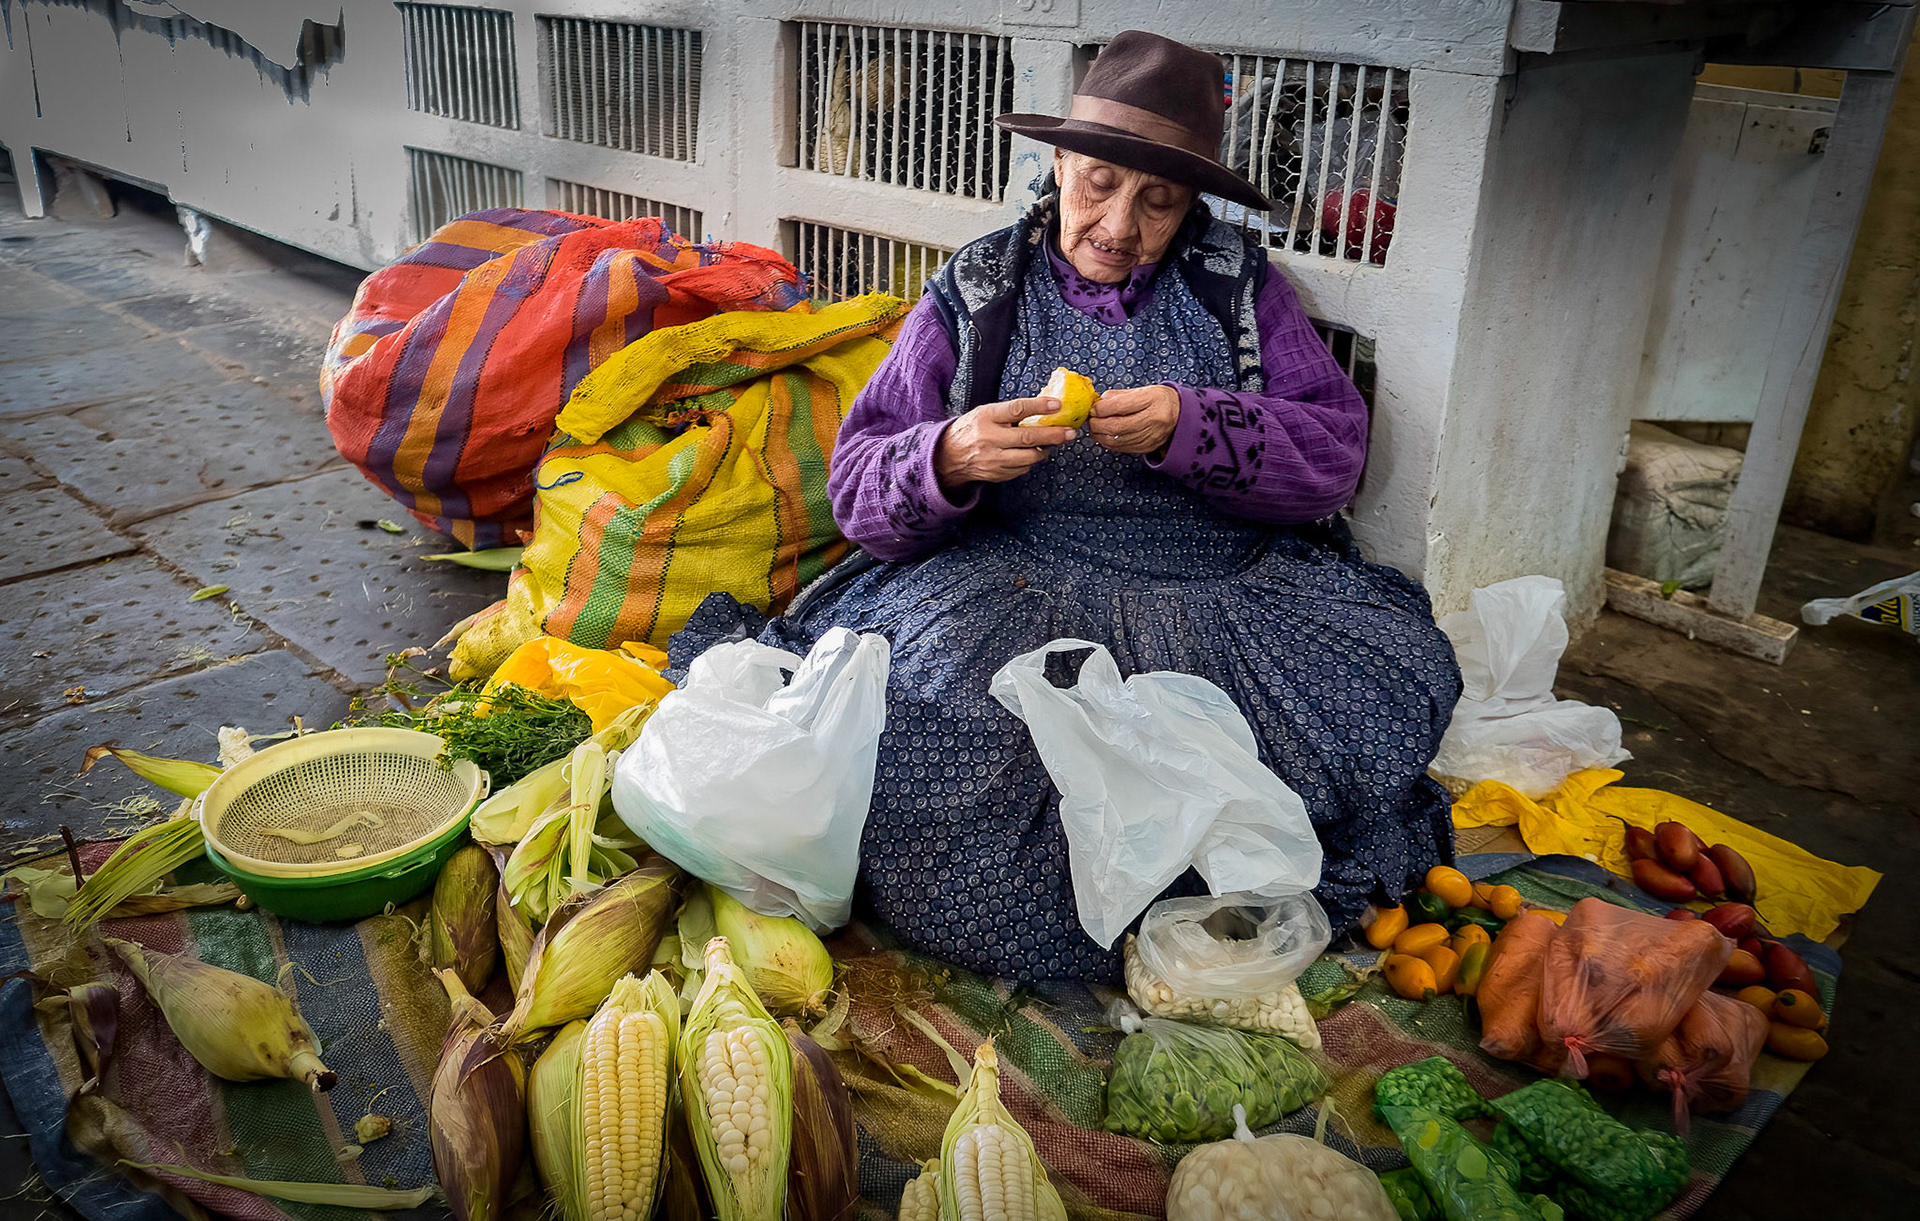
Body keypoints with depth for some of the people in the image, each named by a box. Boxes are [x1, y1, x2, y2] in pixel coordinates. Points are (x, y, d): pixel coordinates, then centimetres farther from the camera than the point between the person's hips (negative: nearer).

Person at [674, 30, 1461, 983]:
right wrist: (948, 459, -22)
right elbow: (859, 489, 2)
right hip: (1008, 581, -1)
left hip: (1229, 585, 2)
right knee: (936, 689, -33)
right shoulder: (975, 293, 8)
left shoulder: (1239, 285, 11)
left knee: (1398, 672, -24)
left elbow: (1335, 451, 1)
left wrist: (1190, 427, -17)